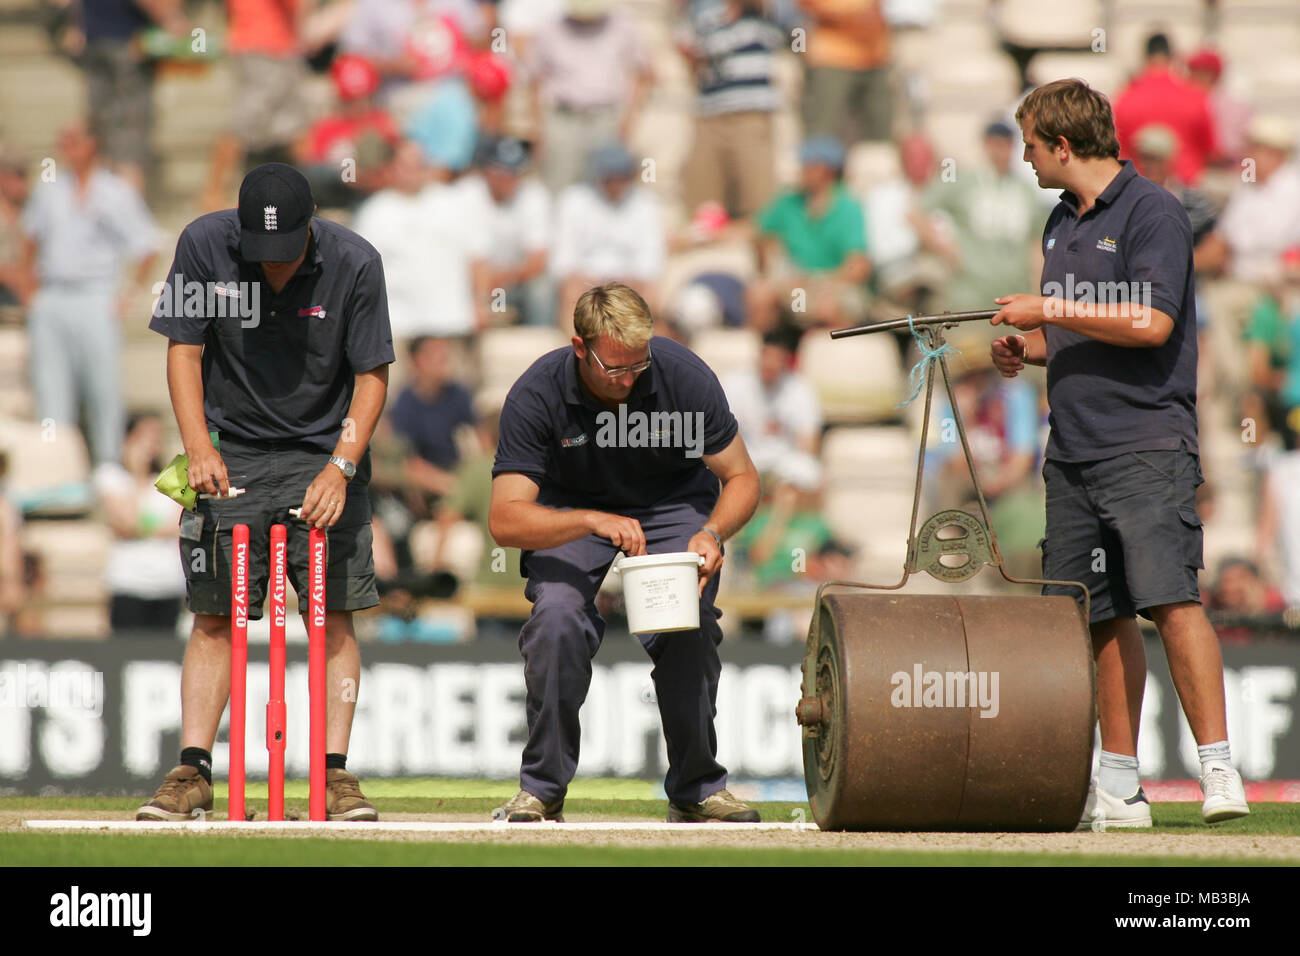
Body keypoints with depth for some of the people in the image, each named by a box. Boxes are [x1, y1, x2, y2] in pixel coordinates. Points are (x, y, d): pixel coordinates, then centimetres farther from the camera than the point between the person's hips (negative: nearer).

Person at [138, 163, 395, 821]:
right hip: (231, 454, 1)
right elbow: (184, 349, -4)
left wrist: (340, 467, -19)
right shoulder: (203, 246, -11)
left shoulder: (355, 264, -13)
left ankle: (334, 774, -4)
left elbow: (372, 374, -8)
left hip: (325, 452, -1)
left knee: (333, 614, -6)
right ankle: (192, 772, 0)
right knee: (213, 616, -2)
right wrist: (199, 448, -17)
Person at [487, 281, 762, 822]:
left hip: (672, 503, 1)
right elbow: (505, 520, -32)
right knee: (556, 616, -28)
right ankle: (541, 789, -12)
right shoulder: (537, 394, -27)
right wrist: (592, 522, -48)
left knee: (690, 625, -24)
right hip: (571, 512, -1)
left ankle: (696, 789, -5)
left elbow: (741, 478, -13)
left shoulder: (682, 376, -24)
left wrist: (713, 533, -34)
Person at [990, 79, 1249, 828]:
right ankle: (1120, 789, 11)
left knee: (1170, 597, -17)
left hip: (1148, 444, -8)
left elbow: (1149, 322, -18)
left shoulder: (1152, 211, -7)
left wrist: (1049, 311, -12)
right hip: (1074, 450, 8)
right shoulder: (1063, 224, 18)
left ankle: (1220, 772, -20)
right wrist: (1024, 347, 10)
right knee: (1102, 616, 7)